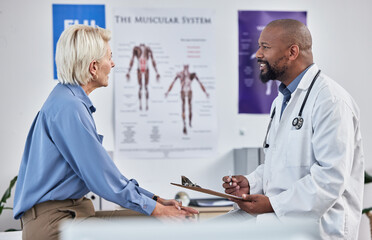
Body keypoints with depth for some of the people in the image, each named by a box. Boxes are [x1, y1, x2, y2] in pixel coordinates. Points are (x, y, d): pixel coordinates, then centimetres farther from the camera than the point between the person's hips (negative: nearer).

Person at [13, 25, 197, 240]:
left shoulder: (72, 101, 16)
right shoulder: (68, 107, -17)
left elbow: (107, 171, 18)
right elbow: (101, 176, -18)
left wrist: (156, 200, 12)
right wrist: (154, 209, -9)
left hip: (74, 210, 10)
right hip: (52, 221, -10)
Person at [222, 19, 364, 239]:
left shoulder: (330, 99, -14)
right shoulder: (281, 101, 18)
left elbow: (332, 176, -21)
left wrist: (273, 204, -20)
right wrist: (250, 183, 4)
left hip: (319, 219, -8)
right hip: (279, 211, 9)